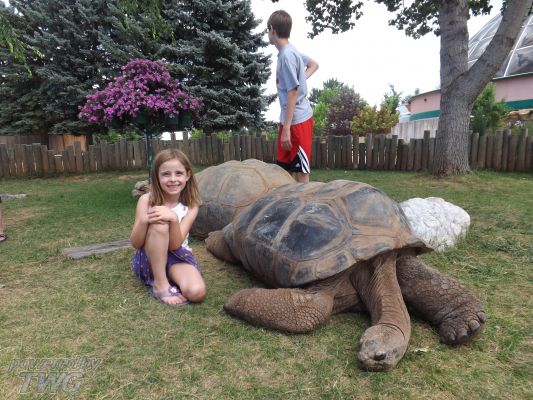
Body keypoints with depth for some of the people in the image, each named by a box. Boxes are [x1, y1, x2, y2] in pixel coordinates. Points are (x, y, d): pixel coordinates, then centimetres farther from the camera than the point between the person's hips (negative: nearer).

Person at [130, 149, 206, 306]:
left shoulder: (191, 206, -10)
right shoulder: (146, 200, -12)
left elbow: (175, 245, -19)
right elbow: (135, 243, -12)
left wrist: (173, 219, -38)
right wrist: (144, 221, -33)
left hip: (177, 258, 0)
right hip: (149, 258, 1)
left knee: (197, 292, -30)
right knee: (159, 225, -33)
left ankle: (171, 279, 0)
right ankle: (160, 284, -19)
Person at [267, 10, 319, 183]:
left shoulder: (286, 55, -17)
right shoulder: (291, 51, 11)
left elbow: (292, 93, -20)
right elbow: (314, 64, 27)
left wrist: (286, 128, -20)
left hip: (297, 120, -10)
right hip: (292, 118, 10)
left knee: (300, 171, -1)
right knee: (283, 168, 17)